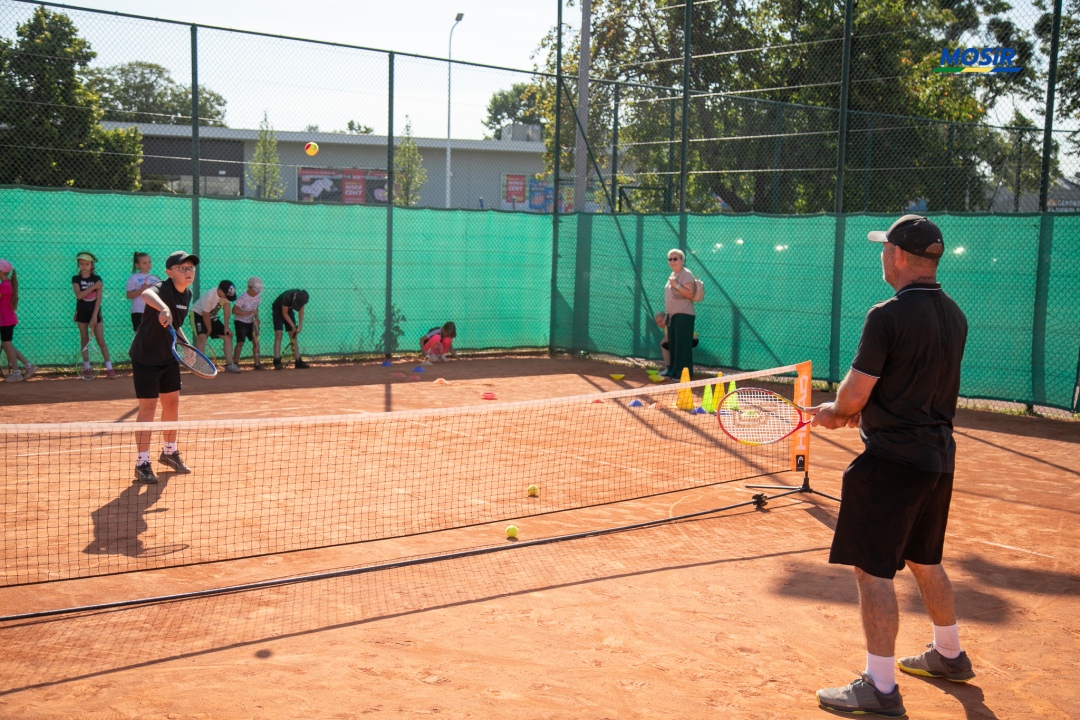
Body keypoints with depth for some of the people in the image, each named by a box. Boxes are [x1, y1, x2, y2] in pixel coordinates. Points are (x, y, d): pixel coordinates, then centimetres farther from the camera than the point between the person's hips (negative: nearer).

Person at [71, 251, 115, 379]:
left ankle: (109, 368, -5)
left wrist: (94, 316, -15)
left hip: (95, 312, -1)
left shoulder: (97, 279, -4)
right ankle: (86, 368, 11)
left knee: (101, 340, -3)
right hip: (82, 312, 1)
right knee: (84, 340, 7)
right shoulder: (76, 279, -3)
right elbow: (79, 295, -18)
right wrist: (93, 287, -24)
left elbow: (98, 298, -8)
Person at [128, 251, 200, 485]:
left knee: (172, 402, 15)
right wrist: (163, 308, -69)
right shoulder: (162, 288, -24)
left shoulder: (187, 294, 2)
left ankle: (169, 452, 33)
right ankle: (142, 463, 4)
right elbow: (147, 294, -51)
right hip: (145, 357, -8)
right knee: (148, 407, -6)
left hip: (169, 357, 8)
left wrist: (185, 342, 6)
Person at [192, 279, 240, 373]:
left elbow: (227, 307, -8)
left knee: (228, 336, 3)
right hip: (198, 315, -7)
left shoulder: (226, 294, -19)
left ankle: (229, 365, 8)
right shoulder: (209, 296, -36)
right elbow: (205, 315, -25)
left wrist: (226, 327, -7)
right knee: (202, 336, -29)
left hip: (212, 317, 7)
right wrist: (209, 330, -11)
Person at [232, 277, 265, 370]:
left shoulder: (258, 296, -1)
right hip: (241, 322, -7)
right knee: (240, 342, -13)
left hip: (251, 322, 7)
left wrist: (256, 318, -2)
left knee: (256, 341, 4)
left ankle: (257, 363, 11)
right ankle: (235, 364, -6)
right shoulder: (243, 297, -23)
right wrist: (249, 312, -34)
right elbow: (234, 310, -30)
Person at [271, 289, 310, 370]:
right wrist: (293, 326, -23)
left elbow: (301, 311, -9)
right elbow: (284, 313, -26)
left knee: (294, 336, 1)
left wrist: (300, 325, -16)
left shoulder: (301, 297, -24)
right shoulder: (287, 297, -39)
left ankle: (298, 361, 2)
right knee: (278, 334, -17)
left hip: (289, 310, 5)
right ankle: (277, 361, -22)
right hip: (278, 311, -5)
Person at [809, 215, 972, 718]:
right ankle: (949, 655, 40)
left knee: (873, 569, -1)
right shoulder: (954, 315, 8)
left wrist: (834, 411, 5)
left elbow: (854, 395, -17)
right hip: (938, 454, 9)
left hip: (892, 459, -9)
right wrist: (863, 411, 15)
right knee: (924, 560, 24)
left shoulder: (888, 315, -18)